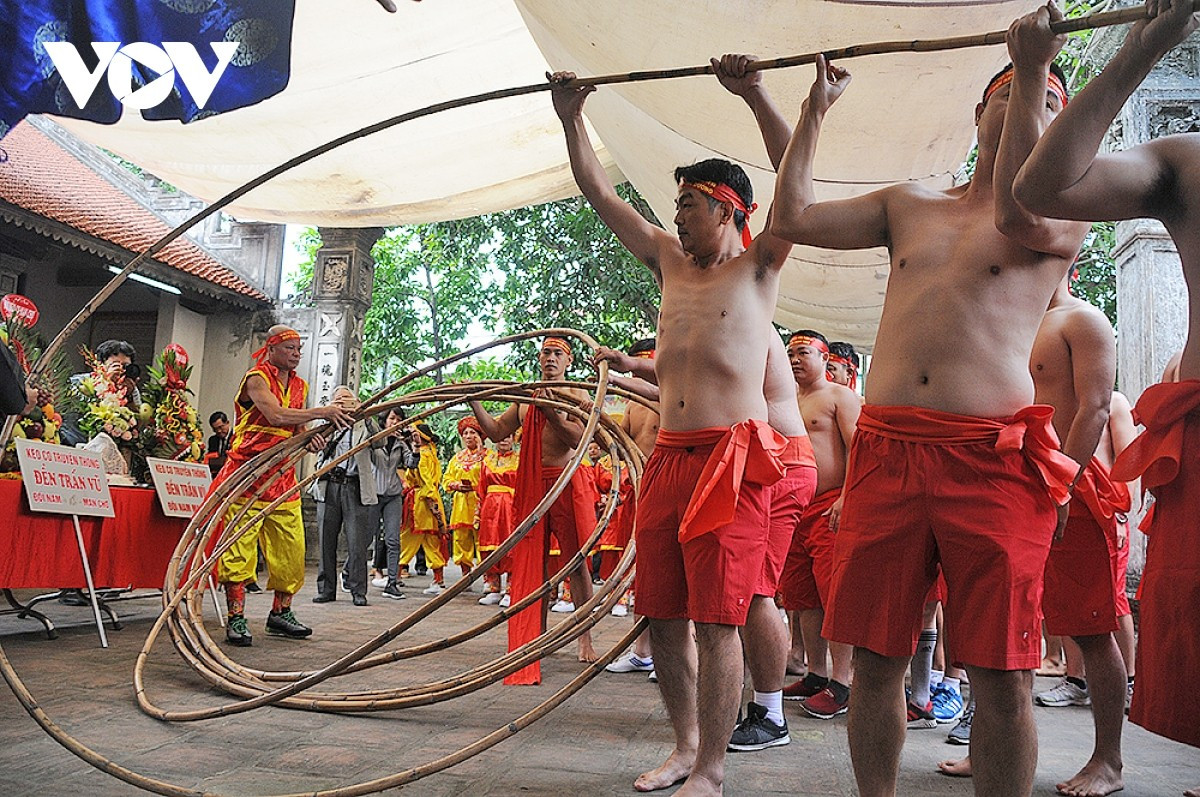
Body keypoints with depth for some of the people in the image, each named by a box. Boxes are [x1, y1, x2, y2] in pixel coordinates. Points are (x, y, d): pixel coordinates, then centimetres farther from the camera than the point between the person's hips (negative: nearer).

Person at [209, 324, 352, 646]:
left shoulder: (299, 385, 15)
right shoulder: (256, 378, -7)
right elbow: (277, 416, -23)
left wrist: (310, 439, -5)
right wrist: (323, 412, -24)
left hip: (283, 475, 7)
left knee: (292, 548, 7)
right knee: (240, 546, -7)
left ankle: (280, 613, 21)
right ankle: (236, 619, 0)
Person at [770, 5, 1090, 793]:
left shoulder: (1066, 210, 9)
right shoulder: (910, 203, 20)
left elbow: (1018, 218, -15)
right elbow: (793, 218, 15)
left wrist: (1036, 68, -14)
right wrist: (817, 108, 20)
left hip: (993, 455, -3)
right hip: (884, 447, 3)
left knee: (1003, 673, -1)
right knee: (876, 657, 8)